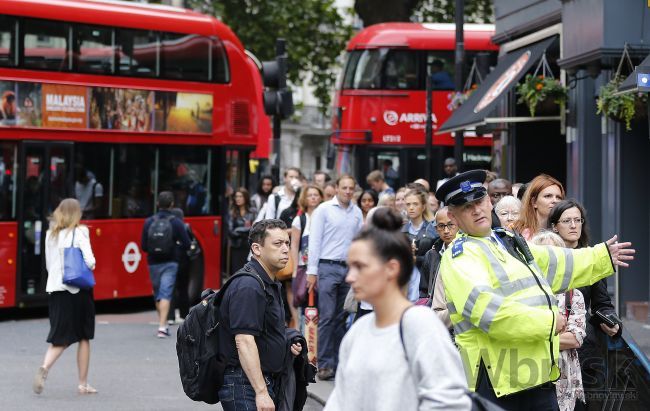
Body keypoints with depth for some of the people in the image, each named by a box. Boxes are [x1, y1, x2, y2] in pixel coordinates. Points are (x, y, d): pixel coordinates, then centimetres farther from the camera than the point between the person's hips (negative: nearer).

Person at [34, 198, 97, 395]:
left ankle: (44, 368, -20)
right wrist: (90, 265, 5)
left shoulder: (50, 235, 8)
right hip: (78, 290, -4)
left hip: (54, 289, 4)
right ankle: (83, 384, 14)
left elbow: (48, 265, 12)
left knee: (59, 338, 8)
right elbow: (89, 261, -15)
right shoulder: (79, 232, -8)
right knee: (84, 338, 10)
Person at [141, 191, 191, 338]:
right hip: (170, 264, -3)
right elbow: (186, 245, -7)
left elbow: (143, 246, -1)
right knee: (166, 294, -6)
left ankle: (163, 324, 27)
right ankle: (162, 326, -18)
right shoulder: (176, 223, -8)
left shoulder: (149, 222, -3)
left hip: (153, 264, 3)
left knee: (157, 294, 17)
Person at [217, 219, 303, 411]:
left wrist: (287, 345, 8)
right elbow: (244, 341, -24)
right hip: (244, 386, -10)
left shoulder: (271, 285, 16)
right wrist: (261, 393, -28)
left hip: (266, 380, 10)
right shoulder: (248, 287, -17)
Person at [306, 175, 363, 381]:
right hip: (328, 267, -4)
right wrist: (312, 271, -7)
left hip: (349, 269, 4)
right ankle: (324, 364, -5)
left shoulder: (357, 212, 12)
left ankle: (339, 363, 12)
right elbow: (314, 241, -3)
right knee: (327, 317, -7)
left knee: (342, 318, 7)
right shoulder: (324, 210, -1)